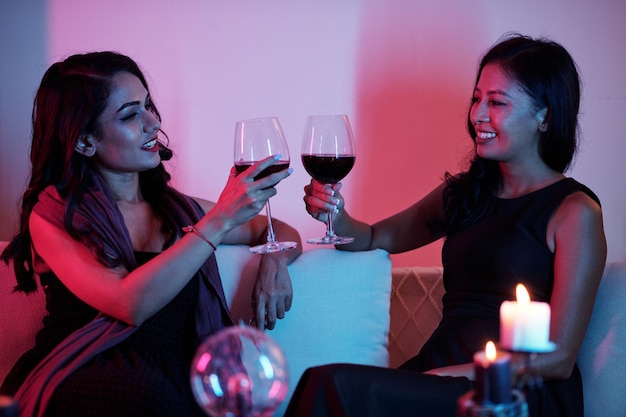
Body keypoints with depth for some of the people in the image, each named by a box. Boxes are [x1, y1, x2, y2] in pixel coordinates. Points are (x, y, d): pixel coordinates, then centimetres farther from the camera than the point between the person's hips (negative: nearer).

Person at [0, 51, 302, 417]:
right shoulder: (53, 215, 0)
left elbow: (283, 232, 26)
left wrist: (274, 260, 0)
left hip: (173, 386, 4)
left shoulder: (175, 208, 16)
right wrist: (220, 220, -15)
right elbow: (130, 305, -15)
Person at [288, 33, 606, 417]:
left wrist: (455, 373, -16)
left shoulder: (575, 213, -2)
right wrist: (337, 217, 7)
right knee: (327, 383, -28)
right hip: (440, 374, 5)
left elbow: (558, 359, -7)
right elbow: (378, 237, 30)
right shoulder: (464, 192, 16)